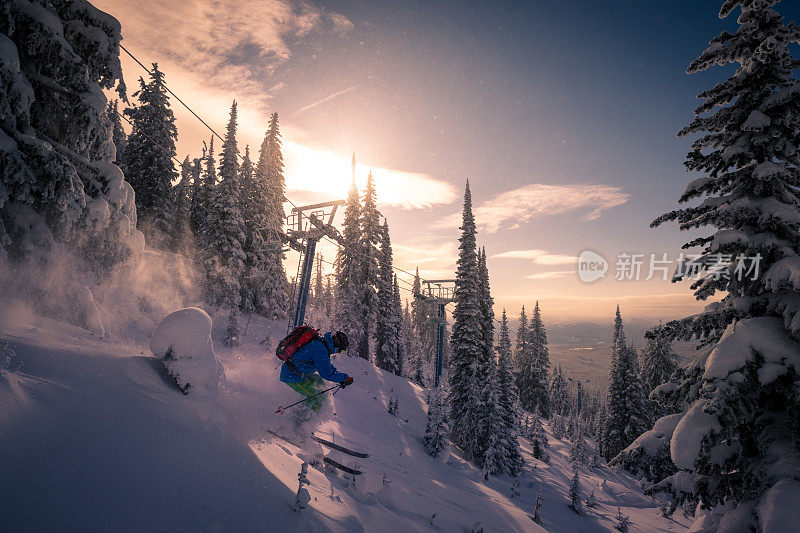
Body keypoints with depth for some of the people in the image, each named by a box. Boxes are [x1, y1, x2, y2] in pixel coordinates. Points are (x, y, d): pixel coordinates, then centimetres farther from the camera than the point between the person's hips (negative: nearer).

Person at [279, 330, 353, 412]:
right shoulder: (320, 348, -24)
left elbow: (327, 365, 19)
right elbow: (326, 373, -26)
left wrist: (341, 379, 11)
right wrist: (345, 378, -16)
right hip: (293, 377, -10)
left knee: (319, 381, 19)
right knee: (316, 399, -6)